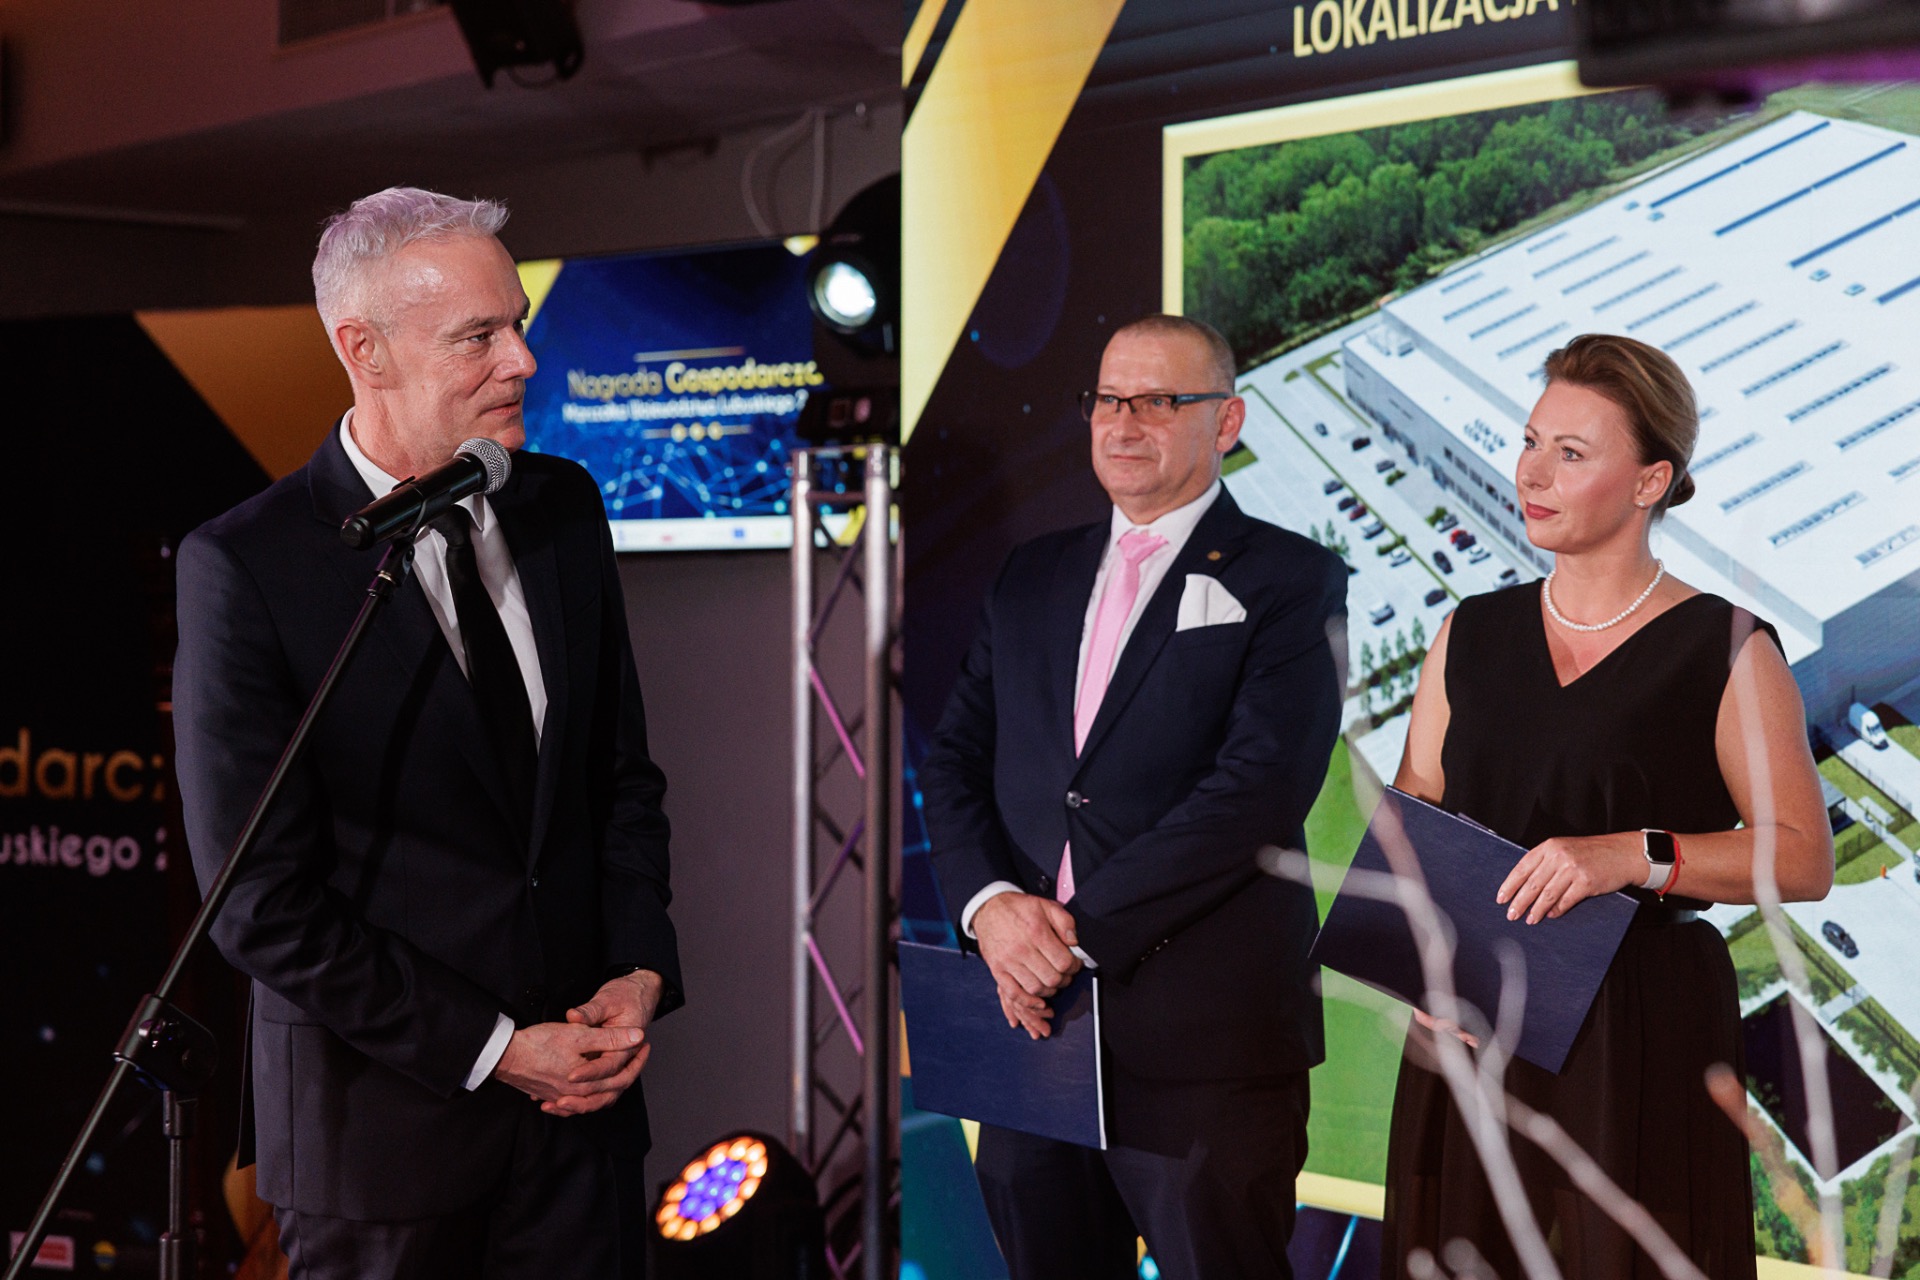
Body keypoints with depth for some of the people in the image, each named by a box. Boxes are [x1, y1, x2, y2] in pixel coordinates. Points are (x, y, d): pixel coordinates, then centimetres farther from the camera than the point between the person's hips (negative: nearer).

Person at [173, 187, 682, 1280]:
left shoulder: (563, 508, 4)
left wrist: (642, 974, -2)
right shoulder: (241, 567, -13)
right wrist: (493, 1053, -13)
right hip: (384, 1116, -4)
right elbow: (263, 901, -14)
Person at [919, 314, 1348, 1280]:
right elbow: (955, 760, 11)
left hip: (1203, 1042, -5)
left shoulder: (1290, 582, -2)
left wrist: (1084, 930, -18)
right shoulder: (1032, 576, 16)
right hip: (1033, 1019, 5)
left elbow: (1258, 790, -15)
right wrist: (988, 902, -9)